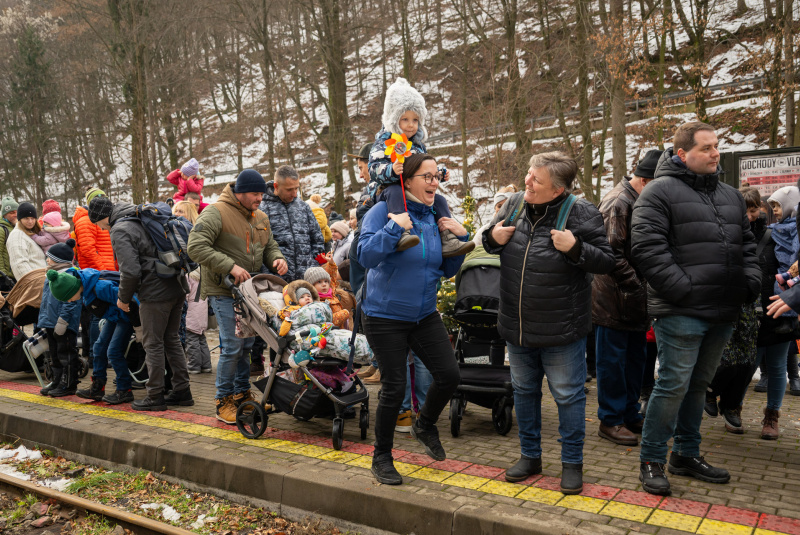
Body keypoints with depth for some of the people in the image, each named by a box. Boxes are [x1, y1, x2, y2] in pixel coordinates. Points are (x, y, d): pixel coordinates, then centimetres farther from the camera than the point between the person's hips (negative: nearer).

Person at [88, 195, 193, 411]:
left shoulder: (120, 231, -10)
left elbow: (130, 271, -19)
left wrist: (123, 298, -2)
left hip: (155, 292, -9)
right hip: (177, 287, 9)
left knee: (153, 344, 1)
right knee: (171, 339, 16)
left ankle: (155, 396, 9)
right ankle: (182, 391, 20)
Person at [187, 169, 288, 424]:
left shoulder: (261, 218, 13)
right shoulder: (216, 213, -11)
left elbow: (269, 246, 22)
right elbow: (196, 247, -19)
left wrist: (277, 259, -3)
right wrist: (230, 266, -25)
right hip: (224, 290, -7)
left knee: (247, 344, 13)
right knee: (232, 346, -8)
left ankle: (242, 394, 27)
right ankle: (224, 401, 6)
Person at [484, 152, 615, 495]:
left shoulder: (581, 213, -13)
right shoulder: (515, 203, 1)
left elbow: (607, 261, -10)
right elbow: (491, 241, 16)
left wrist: (575, 248, -26)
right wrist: (493, 238, -7)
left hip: (562, 330, -5)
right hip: (517, 326, 5)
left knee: (568, 396, 7)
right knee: (524, 391, 18)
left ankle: (572, 463, 26)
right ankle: (530, 456, 36)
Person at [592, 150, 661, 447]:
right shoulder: (617, 204, -16)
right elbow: (612, 255, -22)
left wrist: (644, 289, 8)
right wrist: (638, 288, -19)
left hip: (634, 300, 9)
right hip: (613, 299, -9)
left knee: (635, 358, 15)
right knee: (612, 359, 1)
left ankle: (630, 414, 28)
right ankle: (611, 420, 12)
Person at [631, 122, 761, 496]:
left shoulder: (730, 195, 18)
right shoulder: (660, 192, -6)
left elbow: (746, 244, 23)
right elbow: (647, 248, -16)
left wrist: (751, 283, 6)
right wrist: (685, 290, -19)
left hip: (722, 313, 8)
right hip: (681, 313, -7)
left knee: (699, 384, 16)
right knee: (673, 385, -5)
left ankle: (686, 454, 30)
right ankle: (651, 461, 10)